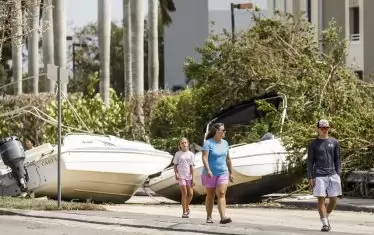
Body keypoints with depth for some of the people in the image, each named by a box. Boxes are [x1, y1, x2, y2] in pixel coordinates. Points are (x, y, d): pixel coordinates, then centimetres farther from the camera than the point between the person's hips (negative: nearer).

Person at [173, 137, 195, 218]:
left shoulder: (191, 154, 5)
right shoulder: (178, 154, 3)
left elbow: (192, 167, 3)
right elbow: (175, 165, 5)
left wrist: (193, 178, -1)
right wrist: (176, 173, -12)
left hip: (189, 176, 2)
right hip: (181, 176, -2)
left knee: (190, 194, 0)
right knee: (184, 193, -10)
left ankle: (187, 207, 27)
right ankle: (185, 212, -4)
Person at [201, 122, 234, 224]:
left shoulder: (225, 143, 8)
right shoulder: (208, 143, -10)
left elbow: (228, 159, 16)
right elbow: (204, 157, -20)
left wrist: (230, 173, 16)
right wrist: (208, 170, -33)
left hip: (223, 173, 3)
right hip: (210, 174, -3)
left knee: (221, 194, -11)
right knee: (210, 196, 9)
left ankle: (223, 217, -24)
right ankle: (209, 217, 22)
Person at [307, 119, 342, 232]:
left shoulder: (334, 143, 10)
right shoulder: (313, 144, 4)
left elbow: (337, 160, 12)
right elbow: (310, 161, 4)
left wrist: (338, 174, 3)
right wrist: (310, 177, -3)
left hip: (332, 175, 2)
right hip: (319, 176, -2)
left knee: (333, 199, 3)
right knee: (321, 199, -6)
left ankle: (326, 217, 28)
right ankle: (325, 223, -2)